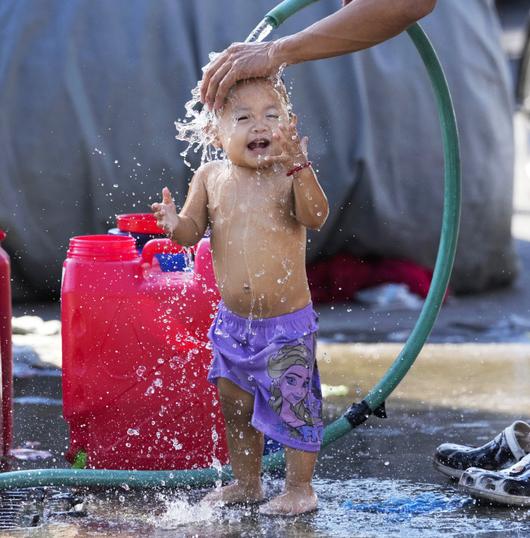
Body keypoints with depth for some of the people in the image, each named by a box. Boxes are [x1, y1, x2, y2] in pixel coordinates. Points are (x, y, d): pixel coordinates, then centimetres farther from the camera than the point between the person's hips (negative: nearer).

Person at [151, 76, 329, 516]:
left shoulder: (290, 175, -12)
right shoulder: (211, 178, -1)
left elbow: (315, 217, -28)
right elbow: (192, 232, 1)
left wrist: (299, 166, -41)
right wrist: (175, 223, -23)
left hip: (286, 322, -5)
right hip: (232, 321, 5)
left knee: (292, 405, 0)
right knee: (235, 406, 16)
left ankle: (299, 488, 15)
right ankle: (247, 483, 33)